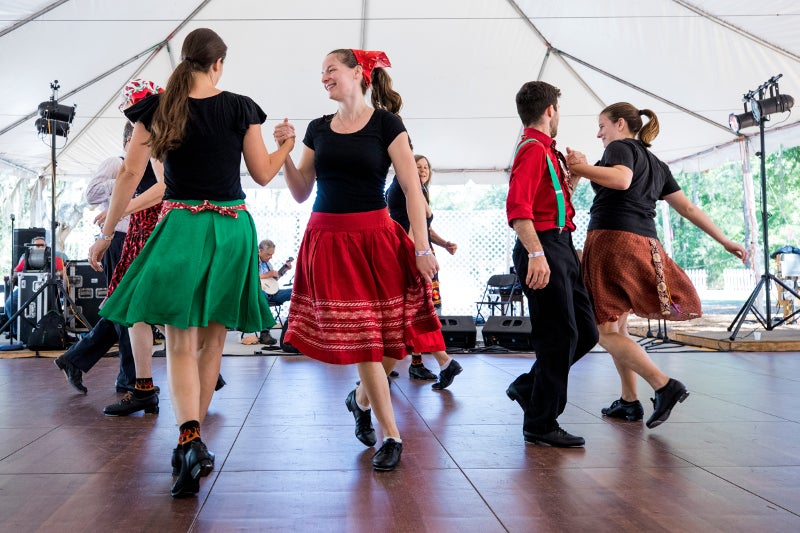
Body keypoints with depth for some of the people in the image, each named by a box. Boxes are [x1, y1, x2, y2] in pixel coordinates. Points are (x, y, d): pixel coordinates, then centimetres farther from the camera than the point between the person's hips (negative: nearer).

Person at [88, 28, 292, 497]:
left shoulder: (157, 107, 2)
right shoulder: (240, 107, 0)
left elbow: (131, 174, -1)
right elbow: (263, 174, 6)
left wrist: (106, 234, 7)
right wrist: (287, 145, 25)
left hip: (180, 226, 0)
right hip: (232, 228, 1)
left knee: (182, 342, 1)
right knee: (212, 340, 12)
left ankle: (190, 439, -19)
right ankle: (193, 442, 21)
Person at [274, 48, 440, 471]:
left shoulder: (386, 123, -1)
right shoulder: (318, 128, 11)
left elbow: (412, 187, -6)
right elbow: (300, 193, 13)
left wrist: (422, 247, -12)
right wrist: (285, 151, -1)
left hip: (374, 237, -2)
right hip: (327, 241, 3)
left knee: (378, 333, 1)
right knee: (361, 337, 0)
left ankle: (361, 400, 34)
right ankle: (391, 436, 11)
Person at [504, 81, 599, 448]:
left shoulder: (544, 150, 20)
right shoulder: (533, 149, -10)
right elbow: (518, 207, -24)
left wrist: (570, 180, 20)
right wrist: (536, 253, -32)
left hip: (560, 246, 10)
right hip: (544, 248, -10)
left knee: (584, 332, 12)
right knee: (559, 336, -6)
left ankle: (528, 387, 24)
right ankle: (540, 425, 5)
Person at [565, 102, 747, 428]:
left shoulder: (620, 147, 1)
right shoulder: (656, 165, 24)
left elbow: (621, 180, -22)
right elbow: (688, 208, 20)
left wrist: (581, 168, -19)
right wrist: (724, 241, 21)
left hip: (613, 239, -9)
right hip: (644, 245, 9)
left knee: (607, 331, -6)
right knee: (617, 327, 16)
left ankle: (664, 386, -16)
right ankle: (629, 402, 17)